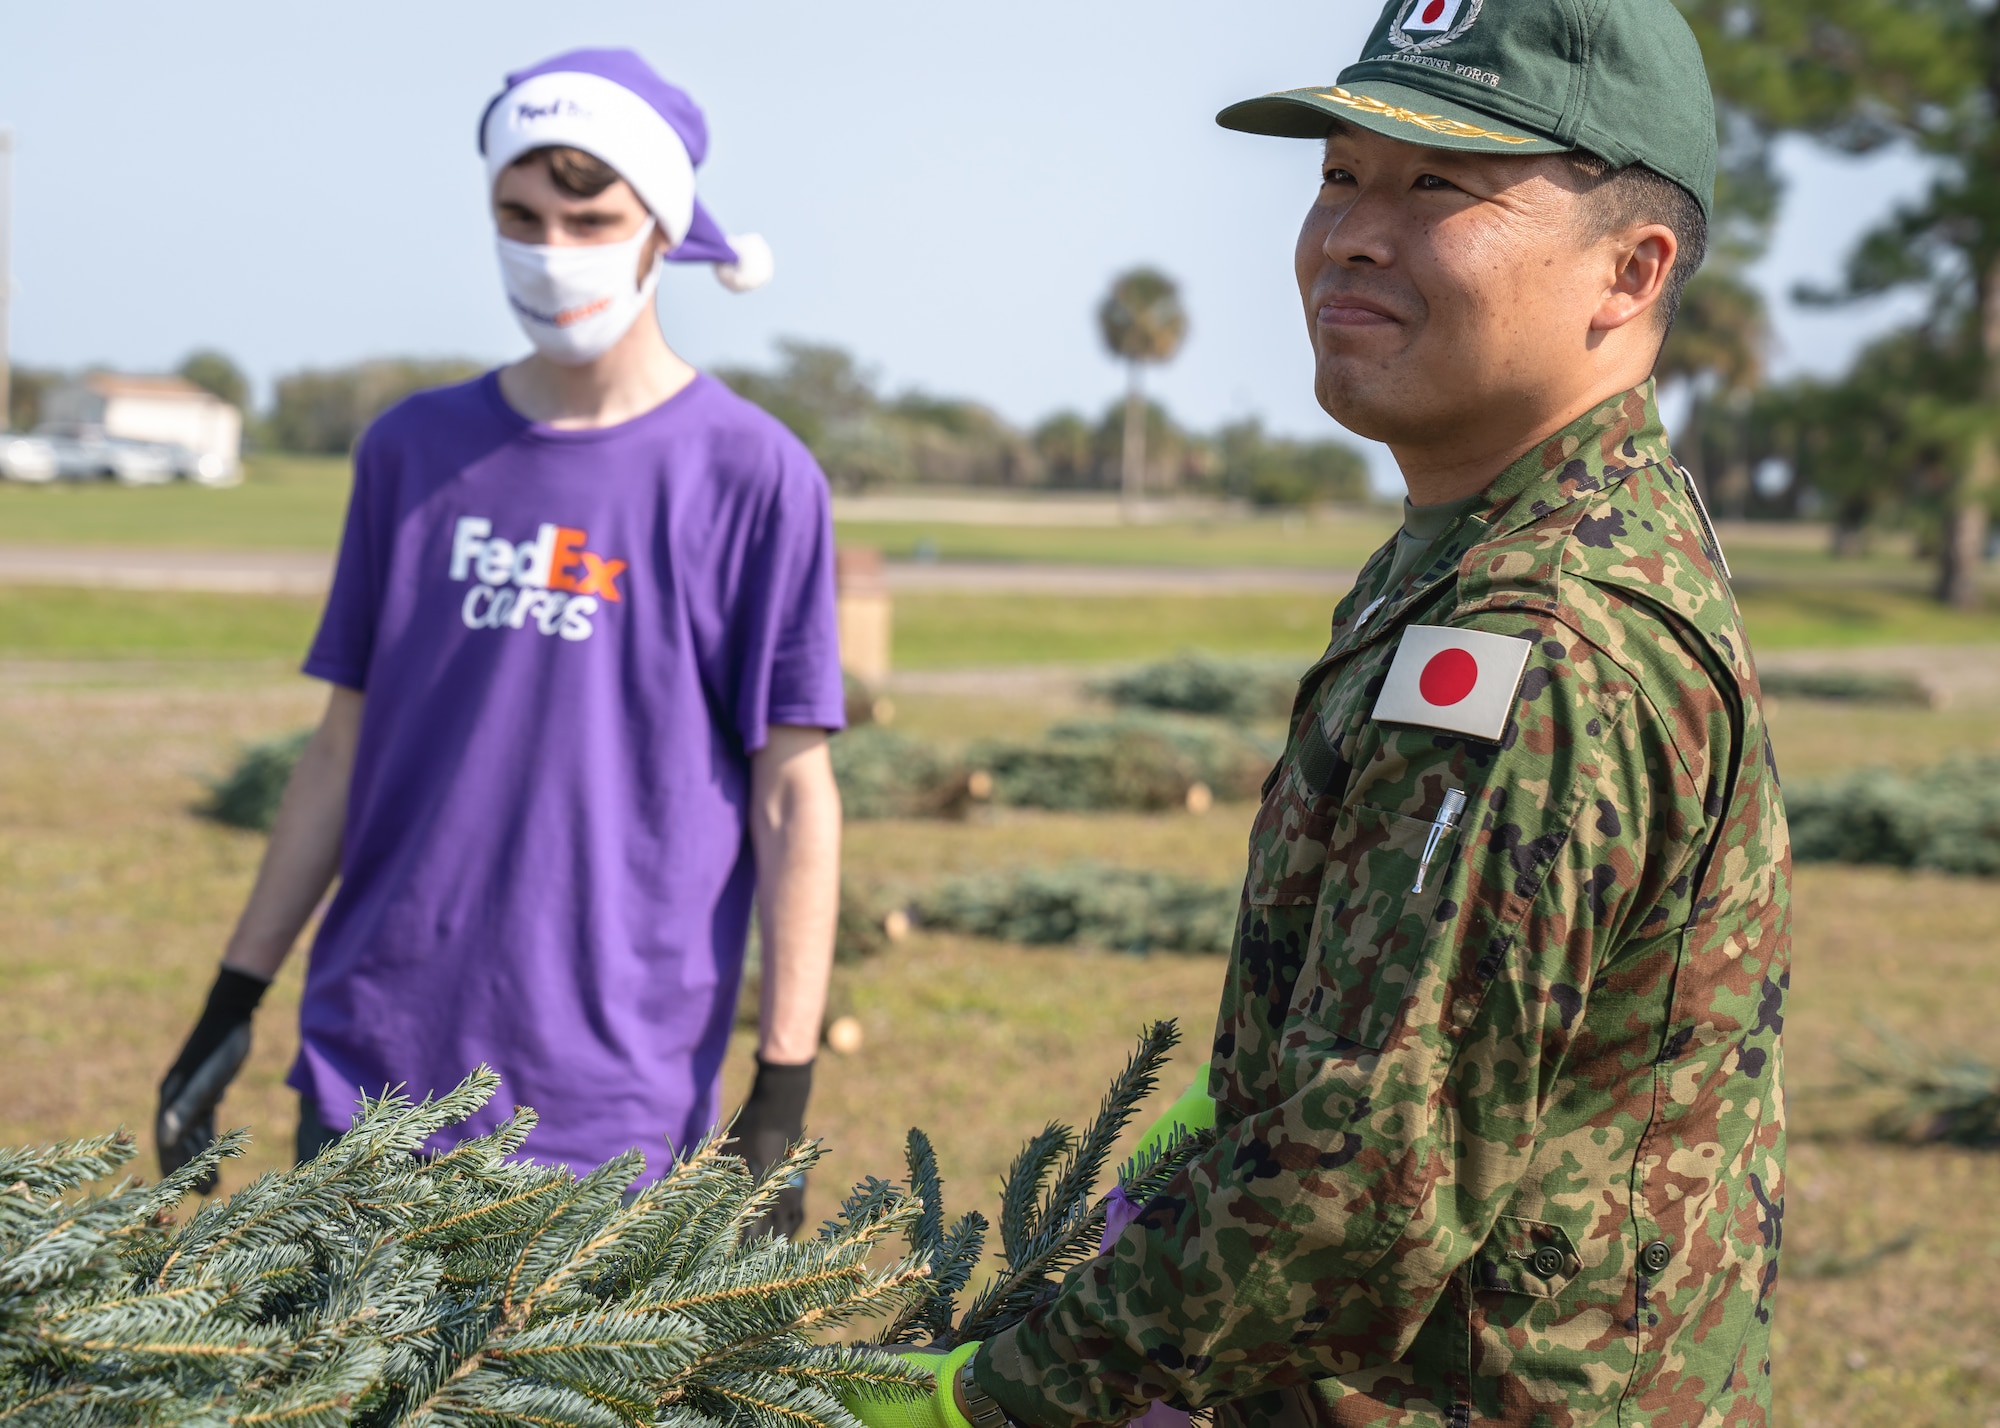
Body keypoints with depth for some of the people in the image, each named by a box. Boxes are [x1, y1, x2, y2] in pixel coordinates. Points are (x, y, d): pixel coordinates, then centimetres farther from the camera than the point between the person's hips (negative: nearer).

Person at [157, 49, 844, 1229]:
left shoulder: (752, 478, -3)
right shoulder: (416, 452, 10)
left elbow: (793, 795, -4)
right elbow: (344, 750, 14)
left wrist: (786, 1093, -8)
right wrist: (234, 1002, 12)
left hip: (611, 1101, -4)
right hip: (371, 1076, 4)